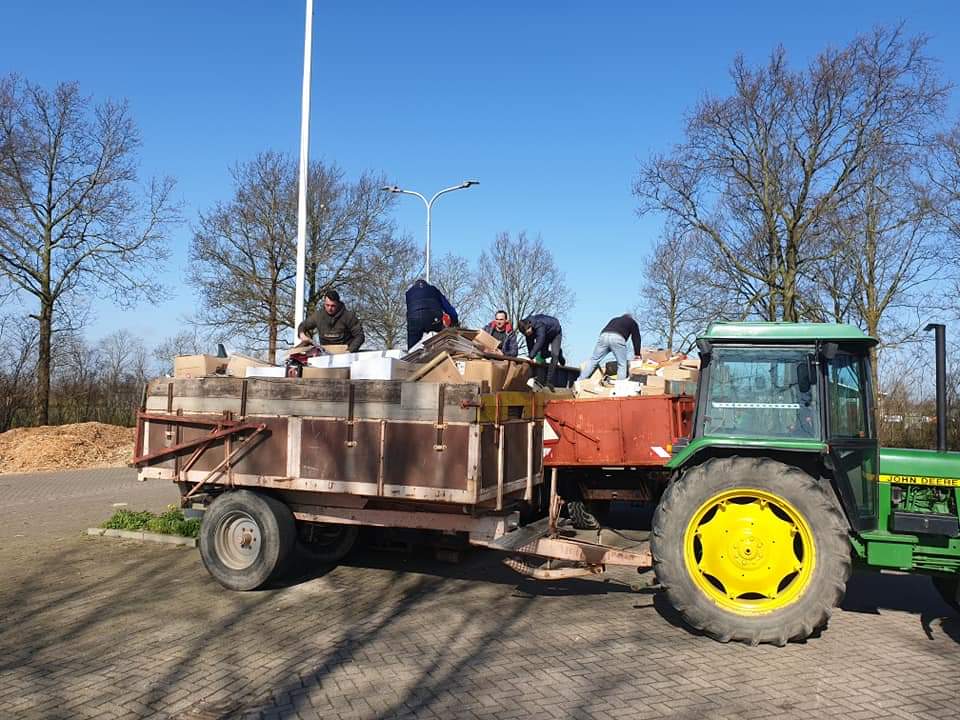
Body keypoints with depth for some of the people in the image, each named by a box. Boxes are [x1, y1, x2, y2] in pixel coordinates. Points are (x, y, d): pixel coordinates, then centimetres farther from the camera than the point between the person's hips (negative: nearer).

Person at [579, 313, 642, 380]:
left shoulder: (614, 319, 41)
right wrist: (637, 354, 27)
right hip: (618, 338, -4)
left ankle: (580, 381, 3)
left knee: (593, 360, 7)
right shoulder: (632, 322, 31)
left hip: (604, 335, 4)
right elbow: (636, 338, 25)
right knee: (622, 365, 6)